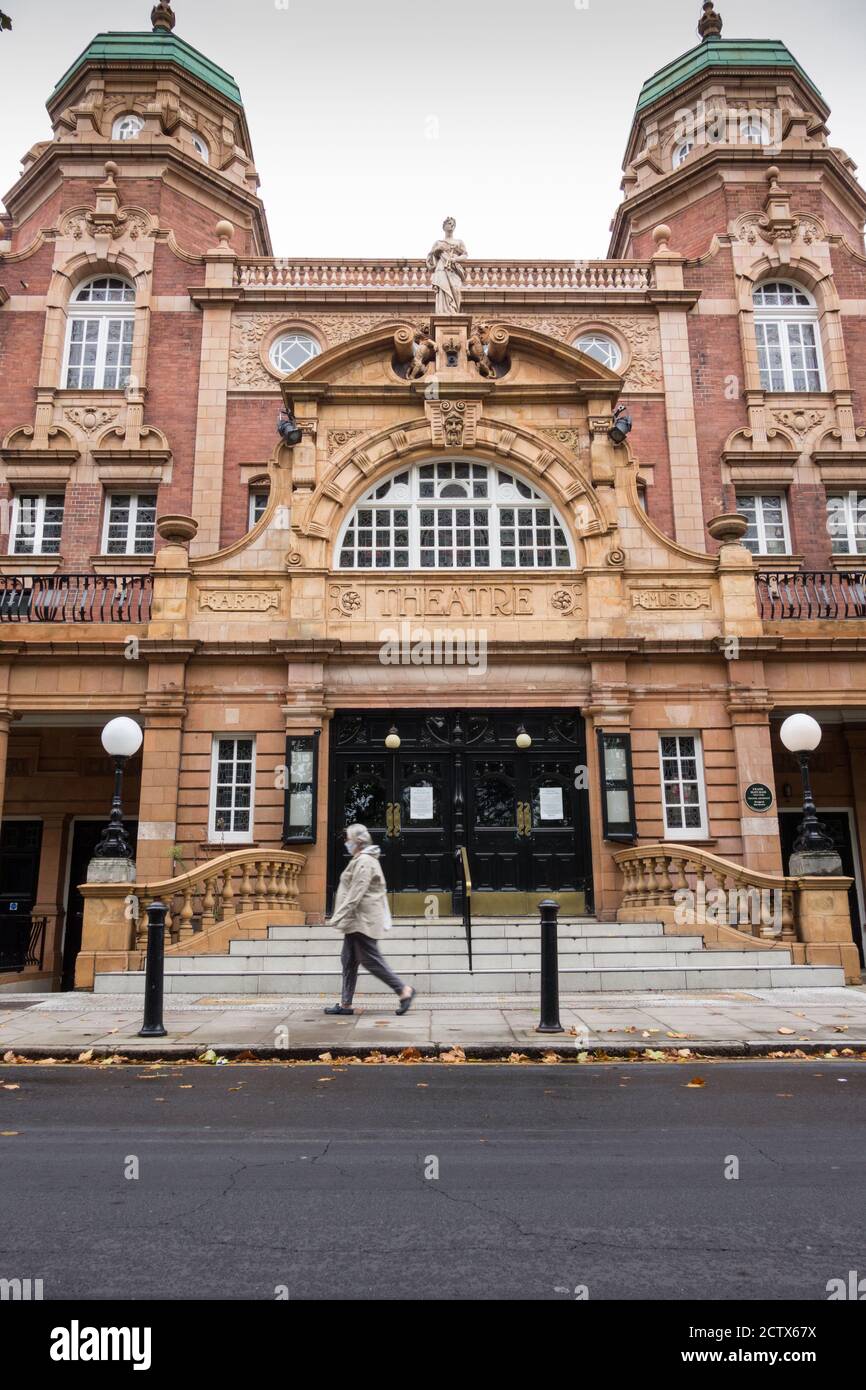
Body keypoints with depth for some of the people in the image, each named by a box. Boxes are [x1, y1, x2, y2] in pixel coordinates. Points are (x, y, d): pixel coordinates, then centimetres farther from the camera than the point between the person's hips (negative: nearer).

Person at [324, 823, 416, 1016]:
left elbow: (355, 894, -23)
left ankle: (404, 990, 2)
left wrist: (338, 917, -23)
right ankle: (345, 1004, 15)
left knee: (371, 960, -5)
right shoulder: (362, 860, 17)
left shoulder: (364, 862, -17)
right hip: (358, 921, 11)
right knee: (348, 961, 10)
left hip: (363, 921, -11)